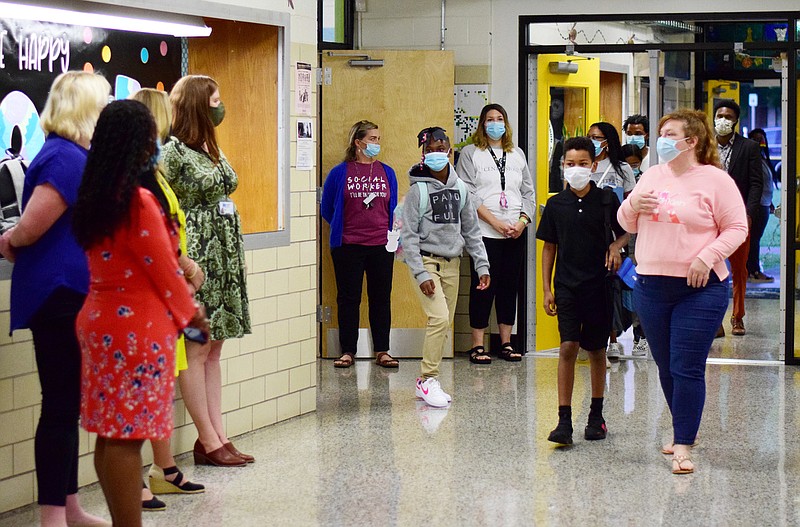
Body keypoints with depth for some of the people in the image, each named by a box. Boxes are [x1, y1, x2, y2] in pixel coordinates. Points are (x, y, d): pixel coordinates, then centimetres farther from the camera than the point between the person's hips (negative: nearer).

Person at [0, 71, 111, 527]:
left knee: (68, 404, 15)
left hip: (68, 296, 10)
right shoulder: (67, 159, -18)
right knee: (61, 405, -4)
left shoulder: (73, 156, 14)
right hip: (60, 296, -10)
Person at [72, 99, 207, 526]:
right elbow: (162, 270, -11)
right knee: (128, 436, -4)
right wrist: (191, 313, 5)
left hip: (100, 320, 9)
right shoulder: (139, 201, -18)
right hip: (136, 327, -8)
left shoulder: (94, 198, 7)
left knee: (110, 435, 11)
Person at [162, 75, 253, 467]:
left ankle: (217, 436, 10)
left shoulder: (213, 151, 15)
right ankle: (209, 441, -1)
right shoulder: (172, 152, -10)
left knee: (213, 349, 8)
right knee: (195, 350, -3)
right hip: (195, 258, -9)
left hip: (224, 257, 9)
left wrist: (235, 253, 18)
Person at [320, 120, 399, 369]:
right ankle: (347, 352, 11)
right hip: (348, 246, -2)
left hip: (381, 246, 2)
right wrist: (343, 229, 10)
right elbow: (326, 209, 7)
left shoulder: (387, 173, 7)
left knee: (381, 298, 6)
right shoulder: (340, 173, -1)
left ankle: (382, 351, 12)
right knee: (348, 298, 3)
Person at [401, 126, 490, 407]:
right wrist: (420, 273, -16)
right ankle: (427, 380, -9)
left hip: (452, 263, 5)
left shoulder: (460, 188, 8)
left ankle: (426, 383, 15)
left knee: (444, 324, 5)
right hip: (426, 261, -5)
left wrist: (482, 265, 6)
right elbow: (408, 235, -9)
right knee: (439, 318, -18)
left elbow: (471, 230, 14)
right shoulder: (418, 189, -7)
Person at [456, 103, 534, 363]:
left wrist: (522, 221, -3)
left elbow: (528, 192, 15)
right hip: (485, 232, -4)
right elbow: (467, 193, -7)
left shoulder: (517, 154, 17)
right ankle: (477, 345, 0)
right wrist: (494, 221, -15)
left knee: (510, 286, 7)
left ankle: (506, 342, 14)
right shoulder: (470, 153, 2)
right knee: (483, 286, -5)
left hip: (515, 233, 4)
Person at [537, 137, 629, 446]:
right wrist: (547, 289, 4)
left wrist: (616, 246, -9)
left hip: (598, 285, 0)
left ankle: (596, 415, 24)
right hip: (567, 286, 0)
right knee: (568, 348, -11)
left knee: (596, 350, 10)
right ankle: (564, 421, -11)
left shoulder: (607, 200, 0)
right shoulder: (556, 205, 2)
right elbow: (549, 247, 8)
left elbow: (624, 232, 14)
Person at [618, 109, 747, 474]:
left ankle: (683, 447, -3)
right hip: (651, 287, 6)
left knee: (687, 369, -8)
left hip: (699, 289, -6)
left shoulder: (715, 180, -5)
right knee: (666, 367, 13)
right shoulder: (652, 176, 12)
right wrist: (633, 205, -4)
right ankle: (683, 430, 29)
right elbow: (628, 225, 18)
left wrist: (707, 257, -18)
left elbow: (736, 228, -6)